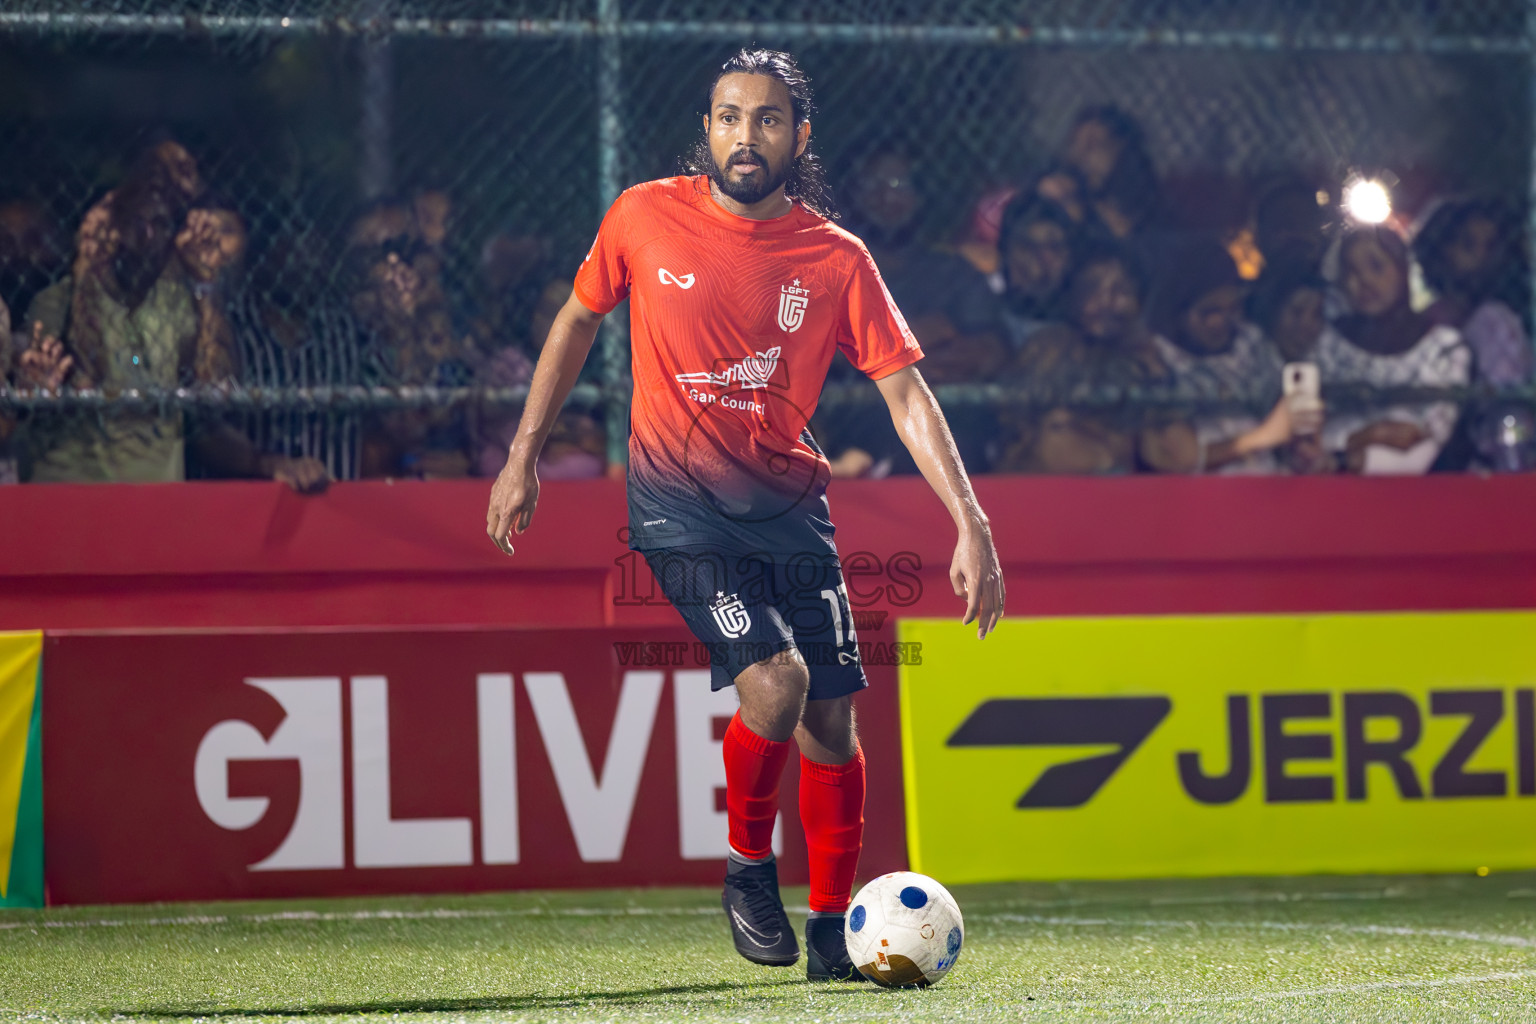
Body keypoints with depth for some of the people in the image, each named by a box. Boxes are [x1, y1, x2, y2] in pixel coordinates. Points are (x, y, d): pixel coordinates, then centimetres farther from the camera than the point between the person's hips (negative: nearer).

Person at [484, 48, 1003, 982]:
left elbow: (905, 390, -6)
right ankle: (748, 869, 2)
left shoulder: (836, 258, -4)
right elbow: (580, 318, 12)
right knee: (774, 676, -22)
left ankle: (833, 929, 18)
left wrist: (972, 526, -15)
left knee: (830, 716, 0)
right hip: (678, 505, -2)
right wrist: (524, 455, 10)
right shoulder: (645, 218, -4)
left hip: (788, 503, 2)